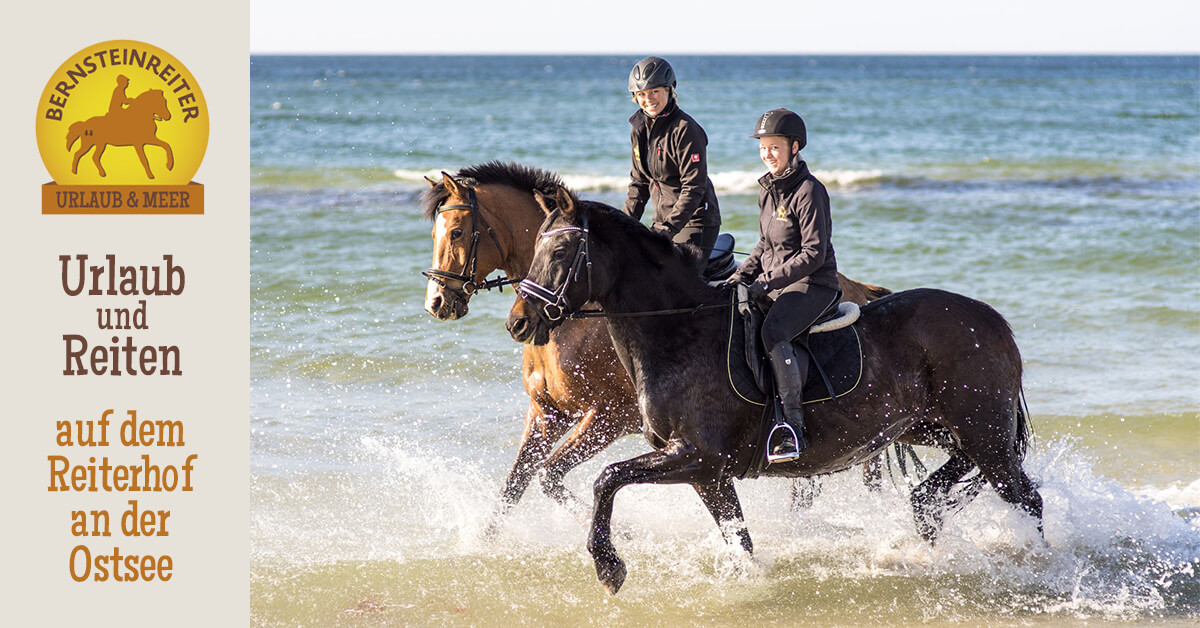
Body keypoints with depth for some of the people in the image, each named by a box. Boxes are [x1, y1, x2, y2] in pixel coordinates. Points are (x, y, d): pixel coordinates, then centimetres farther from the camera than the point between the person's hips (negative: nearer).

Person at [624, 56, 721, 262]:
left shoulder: (685, 129, -16)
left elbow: (693, 189, -20)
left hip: (693, 221, -8)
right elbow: (639, 182, 17)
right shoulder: (640, 129, 7)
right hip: (663, 220, 8)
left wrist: (668, 229, -27)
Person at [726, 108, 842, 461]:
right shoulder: (769, 190, 13)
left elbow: (814, 253, -18)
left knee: (773, 331, -34)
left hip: (813, 285, -9)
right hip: (773, 284, 9)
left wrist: (768, 281, -21)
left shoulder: (809, 191, -14)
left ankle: (793, 427, -34)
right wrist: (742, 276, 7)